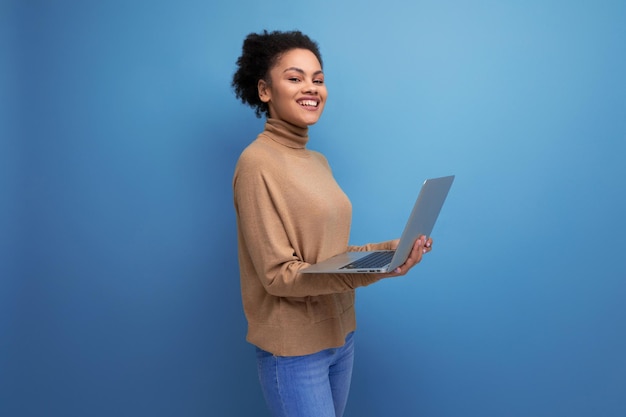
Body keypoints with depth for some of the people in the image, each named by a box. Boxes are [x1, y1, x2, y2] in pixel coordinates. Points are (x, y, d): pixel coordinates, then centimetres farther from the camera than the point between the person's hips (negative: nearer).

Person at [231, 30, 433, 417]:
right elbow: (279, 274, -20)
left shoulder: (319, 162, 7)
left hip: (340, 334, 8)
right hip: (294, 347, -7)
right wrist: (371, 270, -29)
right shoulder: (257, 163, -17)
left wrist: (388, 249, -4)